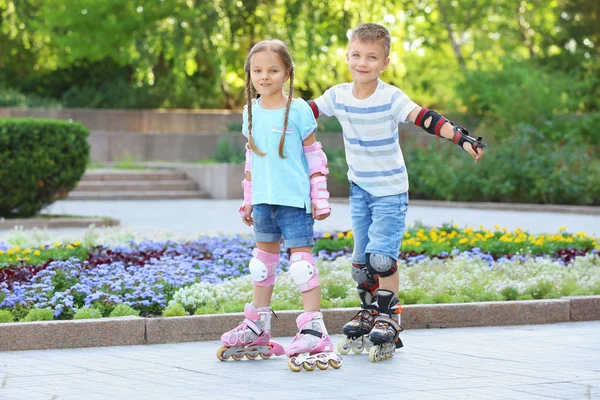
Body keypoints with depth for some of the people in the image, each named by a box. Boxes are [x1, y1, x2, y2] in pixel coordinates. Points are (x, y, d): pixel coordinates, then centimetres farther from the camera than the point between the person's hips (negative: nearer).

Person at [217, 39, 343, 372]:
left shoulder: (298, 110, -6)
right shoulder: (251, 112, 9)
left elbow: (314, 156, -2)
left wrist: (320, 197, -5)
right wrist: (248, 200, 18)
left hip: (295, 198, -6)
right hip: (263, 200, 6)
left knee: (301, 256, -10)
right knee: (264, 257, 14)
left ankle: (313, 329, -10)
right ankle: (257, 327, 23)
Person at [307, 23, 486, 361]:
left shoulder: (391, 98, -19)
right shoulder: (338, 96, -5)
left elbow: (426, 119, -28)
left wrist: (462, 137, -40)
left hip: (390, 189, -5)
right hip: (359, 187, 5)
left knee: (381, 255, -13)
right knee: (361, 257, 10)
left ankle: (389, 317, 1)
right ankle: (369, 312, 27)